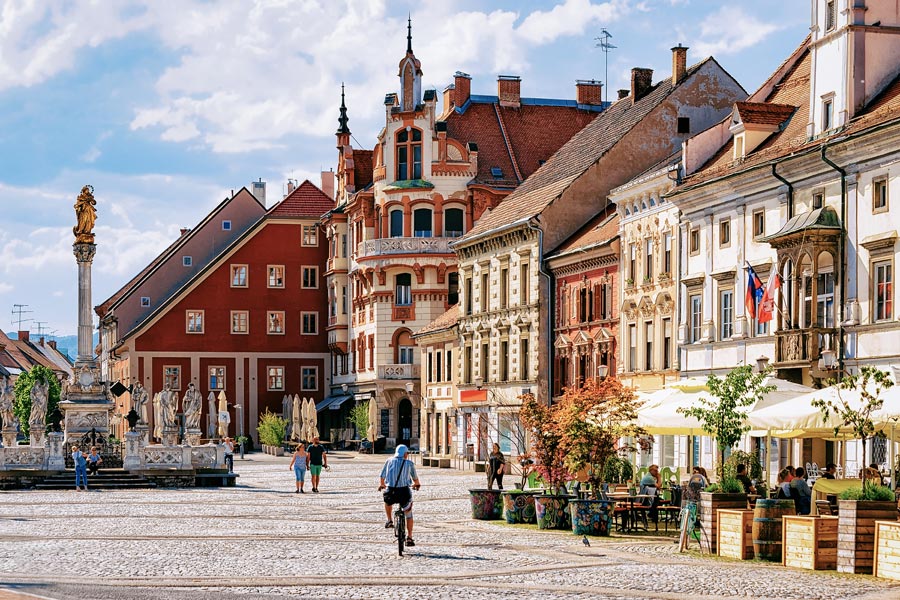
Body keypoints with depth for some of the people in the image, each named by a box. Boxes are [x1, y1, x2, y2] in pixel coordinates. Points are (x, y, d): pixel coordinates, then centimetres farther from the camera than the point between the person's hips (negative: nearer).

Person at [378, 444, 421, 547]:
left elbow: (382, 475, 18)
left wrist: (382, 484, 40)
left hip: (391, 491, 1)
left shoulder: (389, 461, 10)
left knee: (387, 500, 38)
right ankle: (409, 538, 13)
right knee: (409, 514, 18)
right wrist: (417, 484, 46)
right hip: (404, 491, -1)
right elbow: (415, 477, 22)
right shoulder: (409, 463, 7)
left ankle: (389, 521, 30)